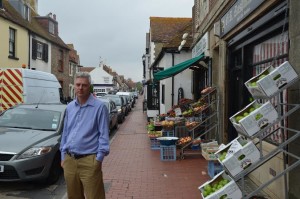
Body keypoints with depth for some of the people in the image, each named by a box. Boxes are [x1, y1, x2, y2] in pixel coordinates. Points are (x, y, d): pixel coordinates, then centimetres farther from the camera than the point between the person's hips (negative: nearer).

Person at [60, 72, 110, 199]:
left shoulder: (99, 107, -8)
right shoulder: (69, 107, 11)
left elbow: (104, 135, -9)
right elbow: (65, 132, 16)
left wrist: (99, 158, -13)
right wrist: (63, 156, 13)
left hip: (89, 161, -6)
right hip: (69, 160, 6)